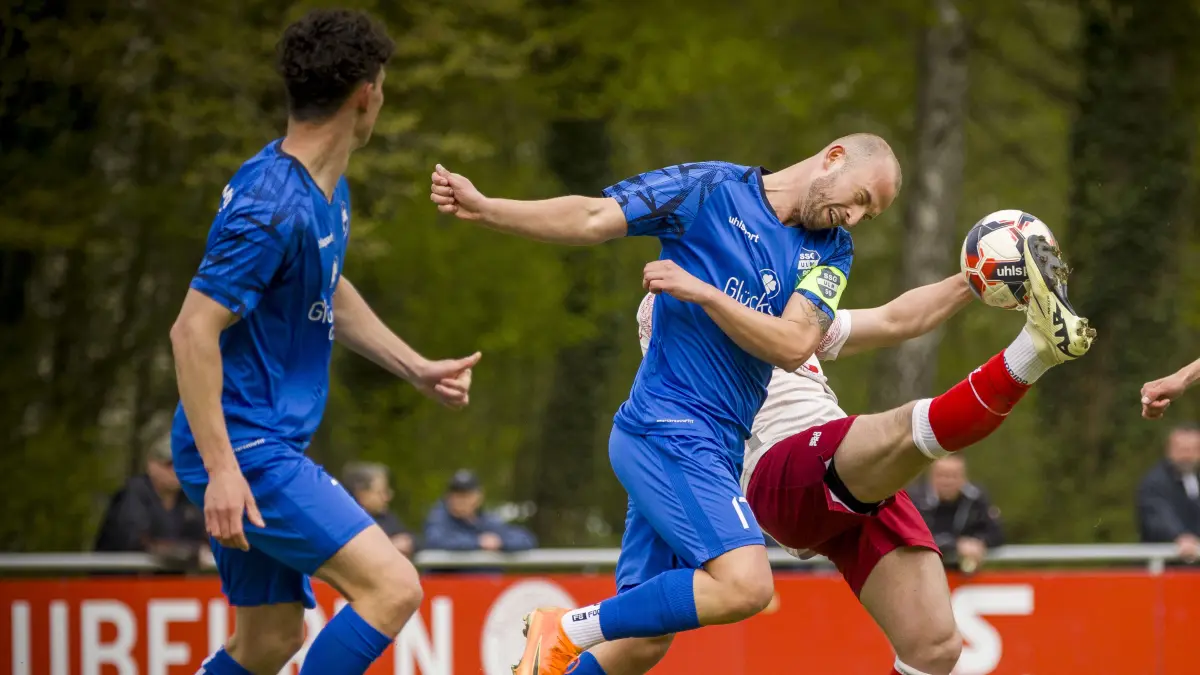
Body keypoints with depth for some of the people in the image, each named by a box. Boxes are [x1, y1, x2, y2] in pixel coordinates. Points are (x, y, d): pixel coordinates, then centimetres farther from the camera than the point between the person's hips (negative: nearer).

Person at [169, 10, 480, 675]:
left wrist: (417, 368, 23)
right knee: (391, 588, -17)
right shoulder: (272, 208, -21)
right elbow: (193, 330, -23)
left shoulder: (327, 190, 11)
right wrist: (221, 469, -26)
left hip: (272, 443, 11)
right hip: (245, 450, -11)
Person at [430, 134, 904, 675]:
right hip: (668, 425, -7)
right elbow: (593, 219, -5)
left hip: (716, 447, 7)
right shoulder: (713, 189, -3)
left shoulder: (832, 250, 11)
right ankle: (569, 629, -12)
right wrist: (481, 207, -14)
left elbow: (793, 346, -2)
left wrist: (700, 290, -13)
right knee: (745, 584, -23)